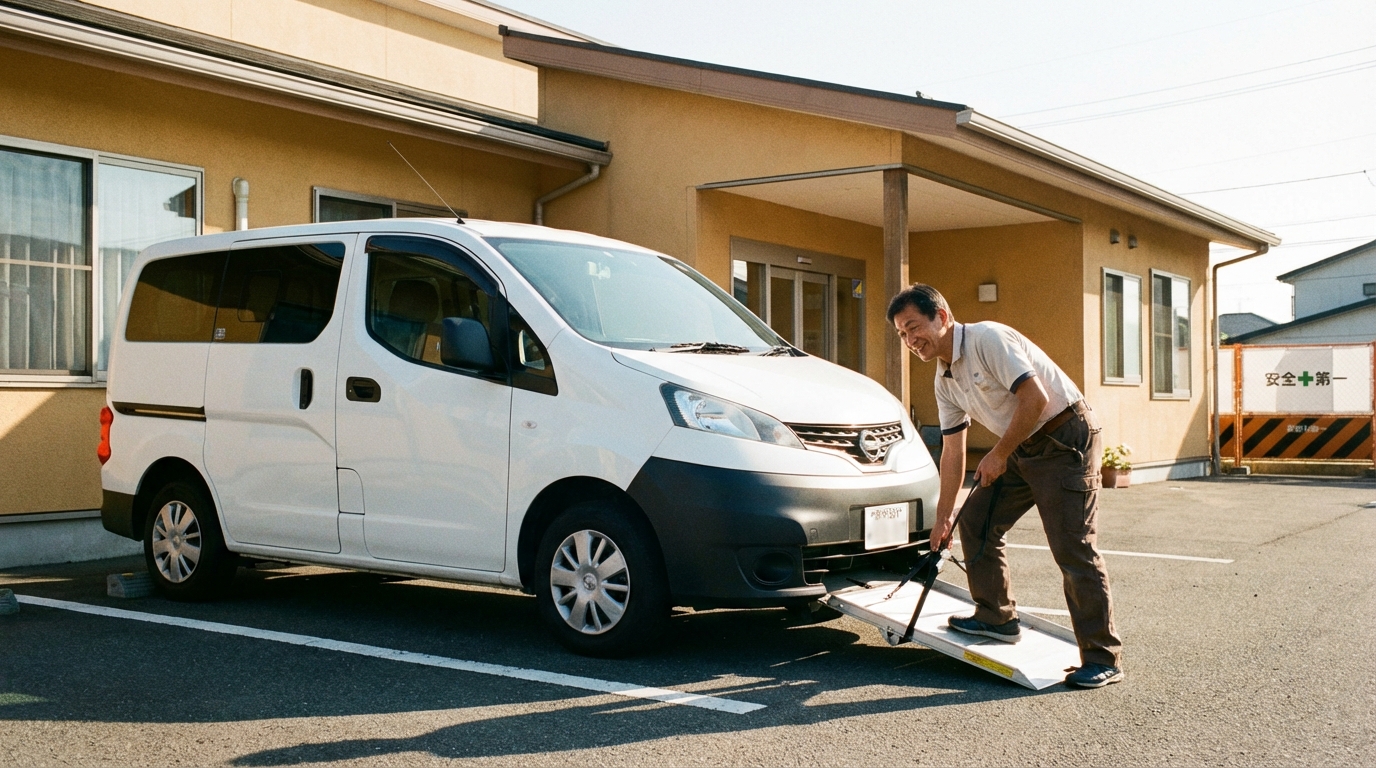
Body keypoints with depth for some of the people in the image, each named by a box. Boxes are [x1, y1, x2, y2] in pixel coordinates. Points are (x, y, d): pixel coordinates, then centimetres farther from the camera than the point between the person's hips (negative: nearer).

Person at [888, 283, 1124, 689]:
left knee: (1073, 549, -10)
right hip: (1023, 448, 9)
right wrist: (943, 517, 13)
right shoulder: (945, 381, 8)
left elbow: (1035, 399, -24)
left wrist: (998, 455, -15)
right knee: (975, 521, 7)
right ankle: (997, 617, 20)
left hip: (1065, 438, -9)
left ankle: (1103, 658, -4)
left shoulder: (987, 339, -18)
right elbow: (953, 451, 13)